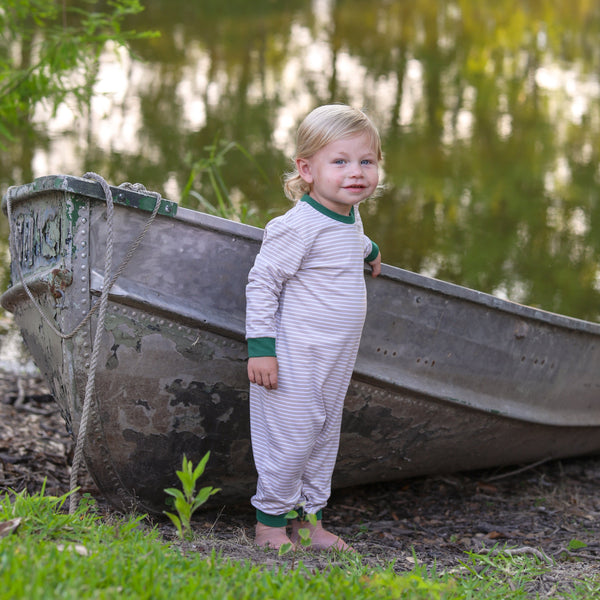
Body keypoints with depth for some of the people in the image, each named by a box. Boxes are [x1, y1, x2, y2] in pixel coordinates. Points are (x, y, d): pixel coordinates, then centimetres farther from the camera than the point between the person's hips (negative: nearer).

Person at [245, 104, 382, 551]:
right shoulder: (298, 225, -19)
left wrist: (369, 250, 51)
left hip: (336, 362, 9)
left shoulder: (350, 217, 7)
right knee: (291, 439, -2)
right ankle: (270, 522, 14)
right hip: (295, 359, -8)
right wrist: (261, 346, -18)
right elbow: (261, 283, -17)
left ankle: (310, 518, 27)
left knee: (325, 436, 15)